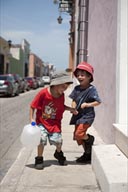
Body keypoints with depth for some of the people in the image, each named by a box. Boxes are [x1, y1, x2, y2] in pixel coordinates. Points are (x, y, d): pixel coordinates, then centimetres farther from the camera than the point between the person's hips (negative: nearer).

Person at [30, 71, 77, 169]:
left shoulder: (61, 95, -6)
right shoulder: (43, 93, -20)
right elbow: (33, 106, -11)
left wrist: (70, 109, -4)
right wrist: (32, 119, -13)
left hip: (55, 123, 3)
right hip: (42, 122, -3)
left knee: (58, 140, -4)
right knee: (42, 139, -15)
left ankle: (59, 153, 32)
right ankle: (39, 159, 10)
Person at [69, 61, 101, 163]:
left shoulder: (91, 89, -13)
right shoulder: (77, 88, 4)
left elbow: (98, 101, -14)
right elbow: (74, 100, 8)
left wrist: (88, 104, -25)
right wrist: (73, 108, -10)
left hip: (87, 115, -7)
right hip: (78, 116, 7)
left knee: (79, 133, -19)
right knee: (78, 137, 13)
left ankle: (90, 139, 14)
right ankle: (88, 154, 31)